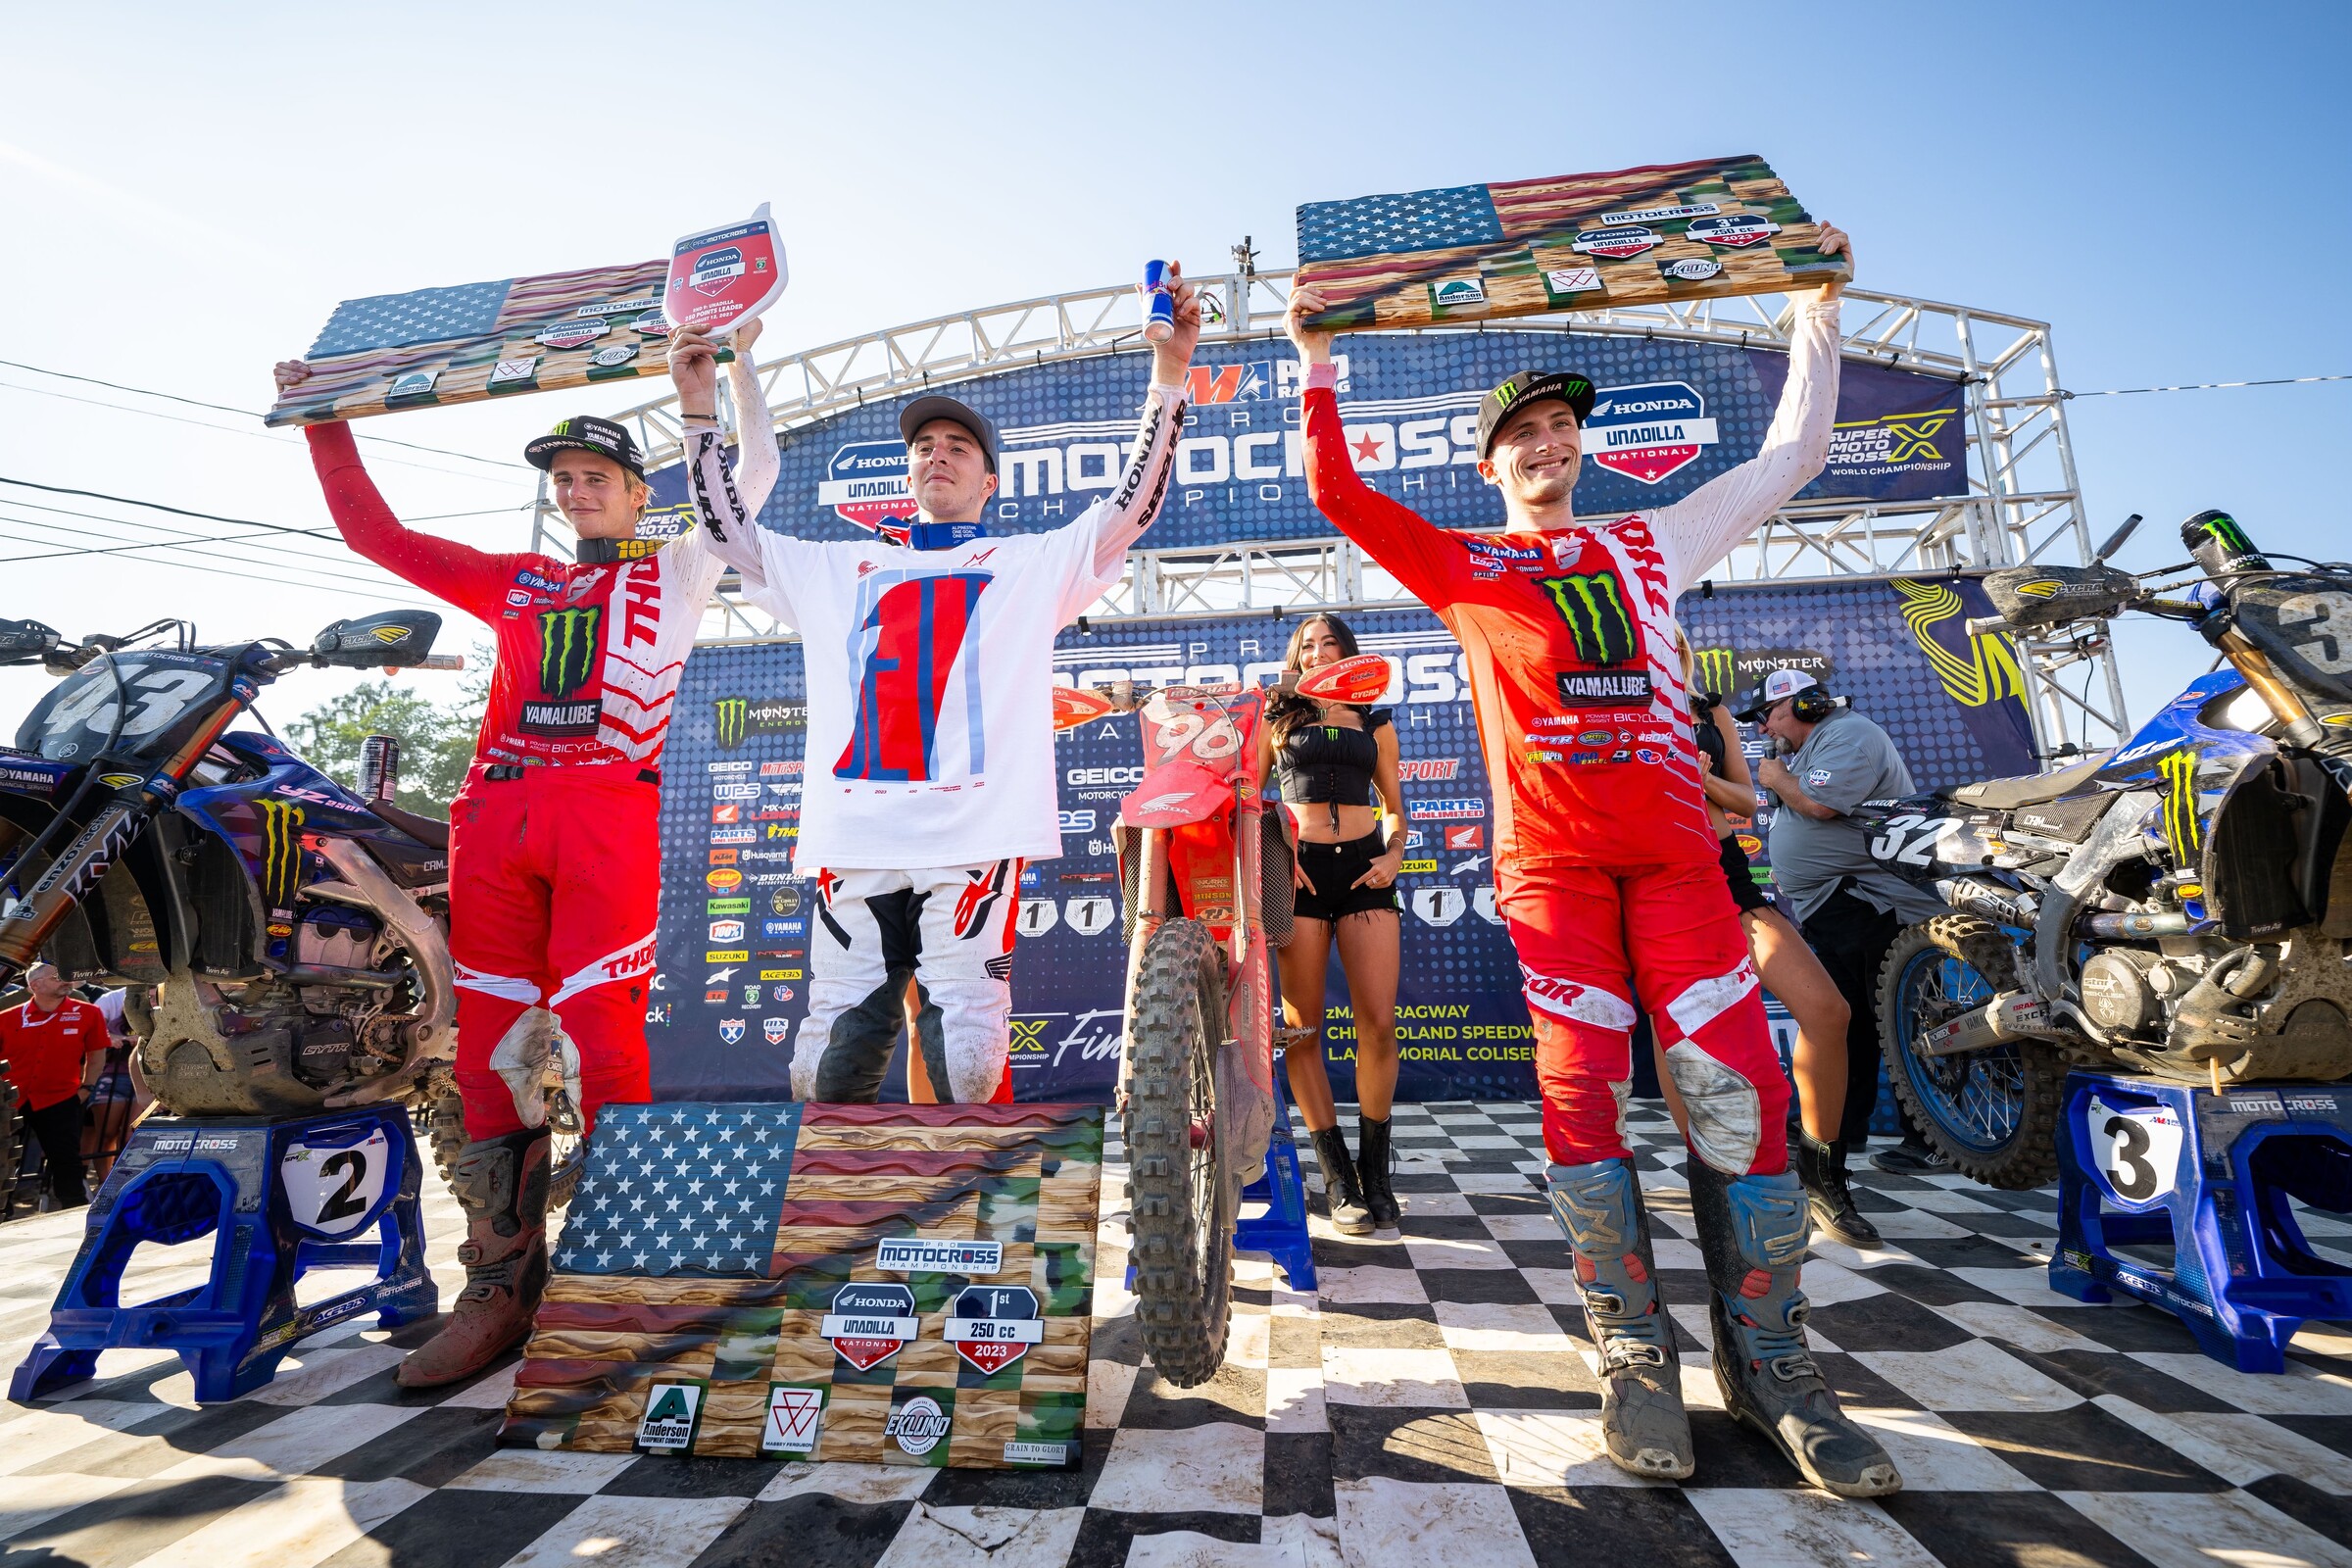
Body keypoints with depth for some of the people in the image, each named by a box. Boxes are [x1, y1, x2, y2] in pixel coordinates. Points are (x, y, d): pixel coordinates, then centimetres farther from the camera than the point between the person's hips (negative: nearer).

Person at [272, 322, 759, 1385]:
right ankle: (500, 1290, 12)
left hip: (609, 812, -4)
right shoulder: (515, 585, 28)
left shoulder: (674, 575, 18)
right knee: (492, 1050, 2)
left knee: (605, 1044, -10)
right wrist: (326, 423, 32)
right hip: (493, 818, 5)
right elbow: (374, 533, 33)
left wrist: (704, 388, 0)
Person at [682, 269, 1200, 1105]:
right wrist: (701, 414, 22)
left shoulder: (1031, 562, 15)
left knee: (968, 1074, -6)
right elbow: (730, 533, 27)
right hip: (852, 846, 4)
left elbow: (1131, 505, 5)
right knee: (826, 1075, 5)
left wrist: (1168, 375, -2)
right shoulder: (839, 569, 26)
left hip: (972, 842, -3)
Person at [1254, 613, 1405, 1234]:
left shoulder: (1374, 722, 19)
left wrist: (1394, 855, 2)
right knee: (1303, 1029, -3)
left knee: (1379, 1025, -7)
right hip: (1300, 871, -1)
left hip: (1363, 867, 1)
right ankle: (1338, 1178, 8)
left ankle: (1375, 1171, 11)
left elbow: (1394, 805, 21)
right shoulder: (1276, 718, 16)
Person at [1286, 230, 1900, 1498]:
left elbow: (1791, 454, 31)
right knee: (1580, 1088, -6)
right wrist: (1318, 363, 8)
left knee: (1738, 1086, -4)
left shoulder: (1650, 544, 26)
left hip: (1673, 845, 3)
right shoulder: (1462, 566, 17)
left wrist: (1817, 305, 33)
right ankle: (1635, 1355, 9)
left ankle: (1765, 1359, 11)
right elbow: (1338, 494, 9)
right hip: (1549, 855, -2)